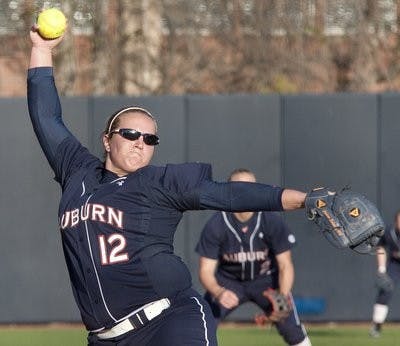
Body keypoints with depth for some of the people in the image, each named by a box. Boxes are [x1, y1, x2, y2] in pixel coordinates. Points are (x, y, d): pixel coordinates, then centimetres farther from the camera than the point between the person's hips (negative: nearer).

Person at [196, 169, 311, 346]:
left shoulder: (272, 221, -21)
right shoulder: (215, 225, -23)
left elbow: (285, 266, -17)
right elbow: (206, 270, -21)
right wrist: (218, 293, -43)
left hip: (266, 279, 0)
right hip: (228, 282, 0)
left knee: (292, 331, -13)